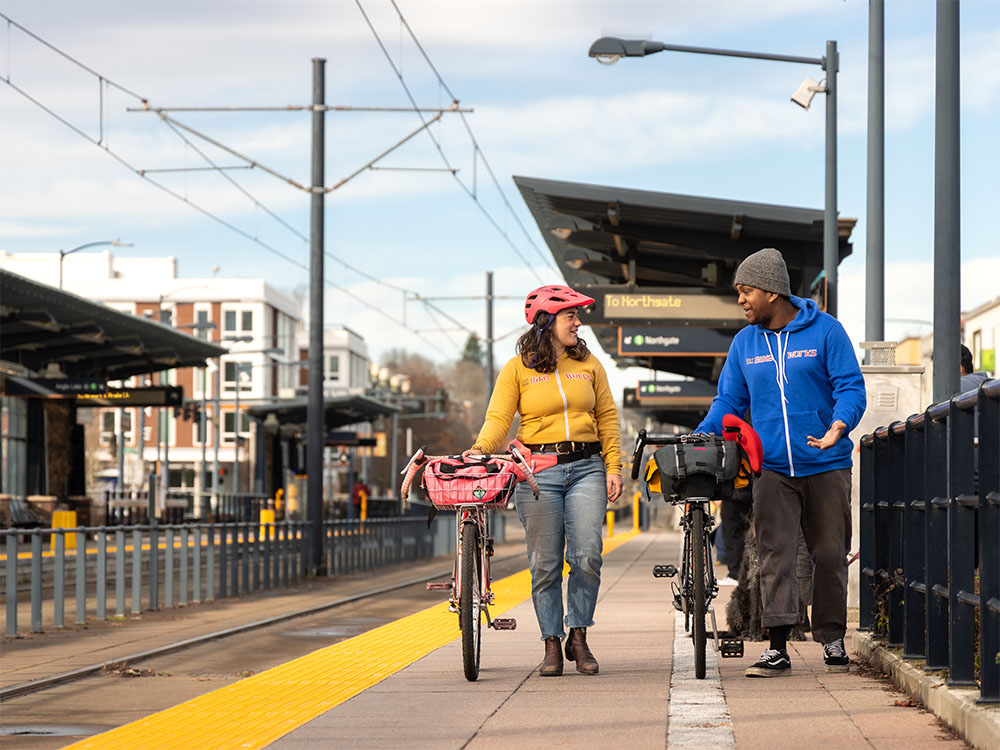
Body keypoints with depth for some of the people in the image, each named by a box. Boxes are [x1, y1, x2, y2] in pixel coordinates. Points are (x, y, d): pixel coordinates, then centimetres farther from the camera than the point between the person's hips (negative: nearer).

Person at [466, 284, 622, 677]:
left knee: (587, 555, -11)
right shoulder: (517, 369, 4)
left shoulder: (588, 364, 13)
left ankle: (578, 637, 4)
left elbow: (607, 417, 13)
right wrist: (481, 448, -21)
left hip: (586, 467, 2)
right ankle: (552, 644, 8)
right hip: (538, 471, -2)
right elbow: (498, 417, -3)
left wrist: (613, 467, 4)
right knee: (545, 564, -1)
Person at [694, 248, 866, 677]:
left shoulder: (825, 331, -1)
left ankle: (832, 639, 19)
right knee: (774, 554, -9)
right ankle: (777, 648, -11)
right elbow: (728, 401, 13)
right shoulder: (744, 344, 10)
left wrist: (838, 426, -25)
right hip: (772, 468, 2)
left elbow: (850, 387, -5)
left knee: (829, 554, 5)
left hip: (826, 466, -2)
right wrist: (697, 442, -2)